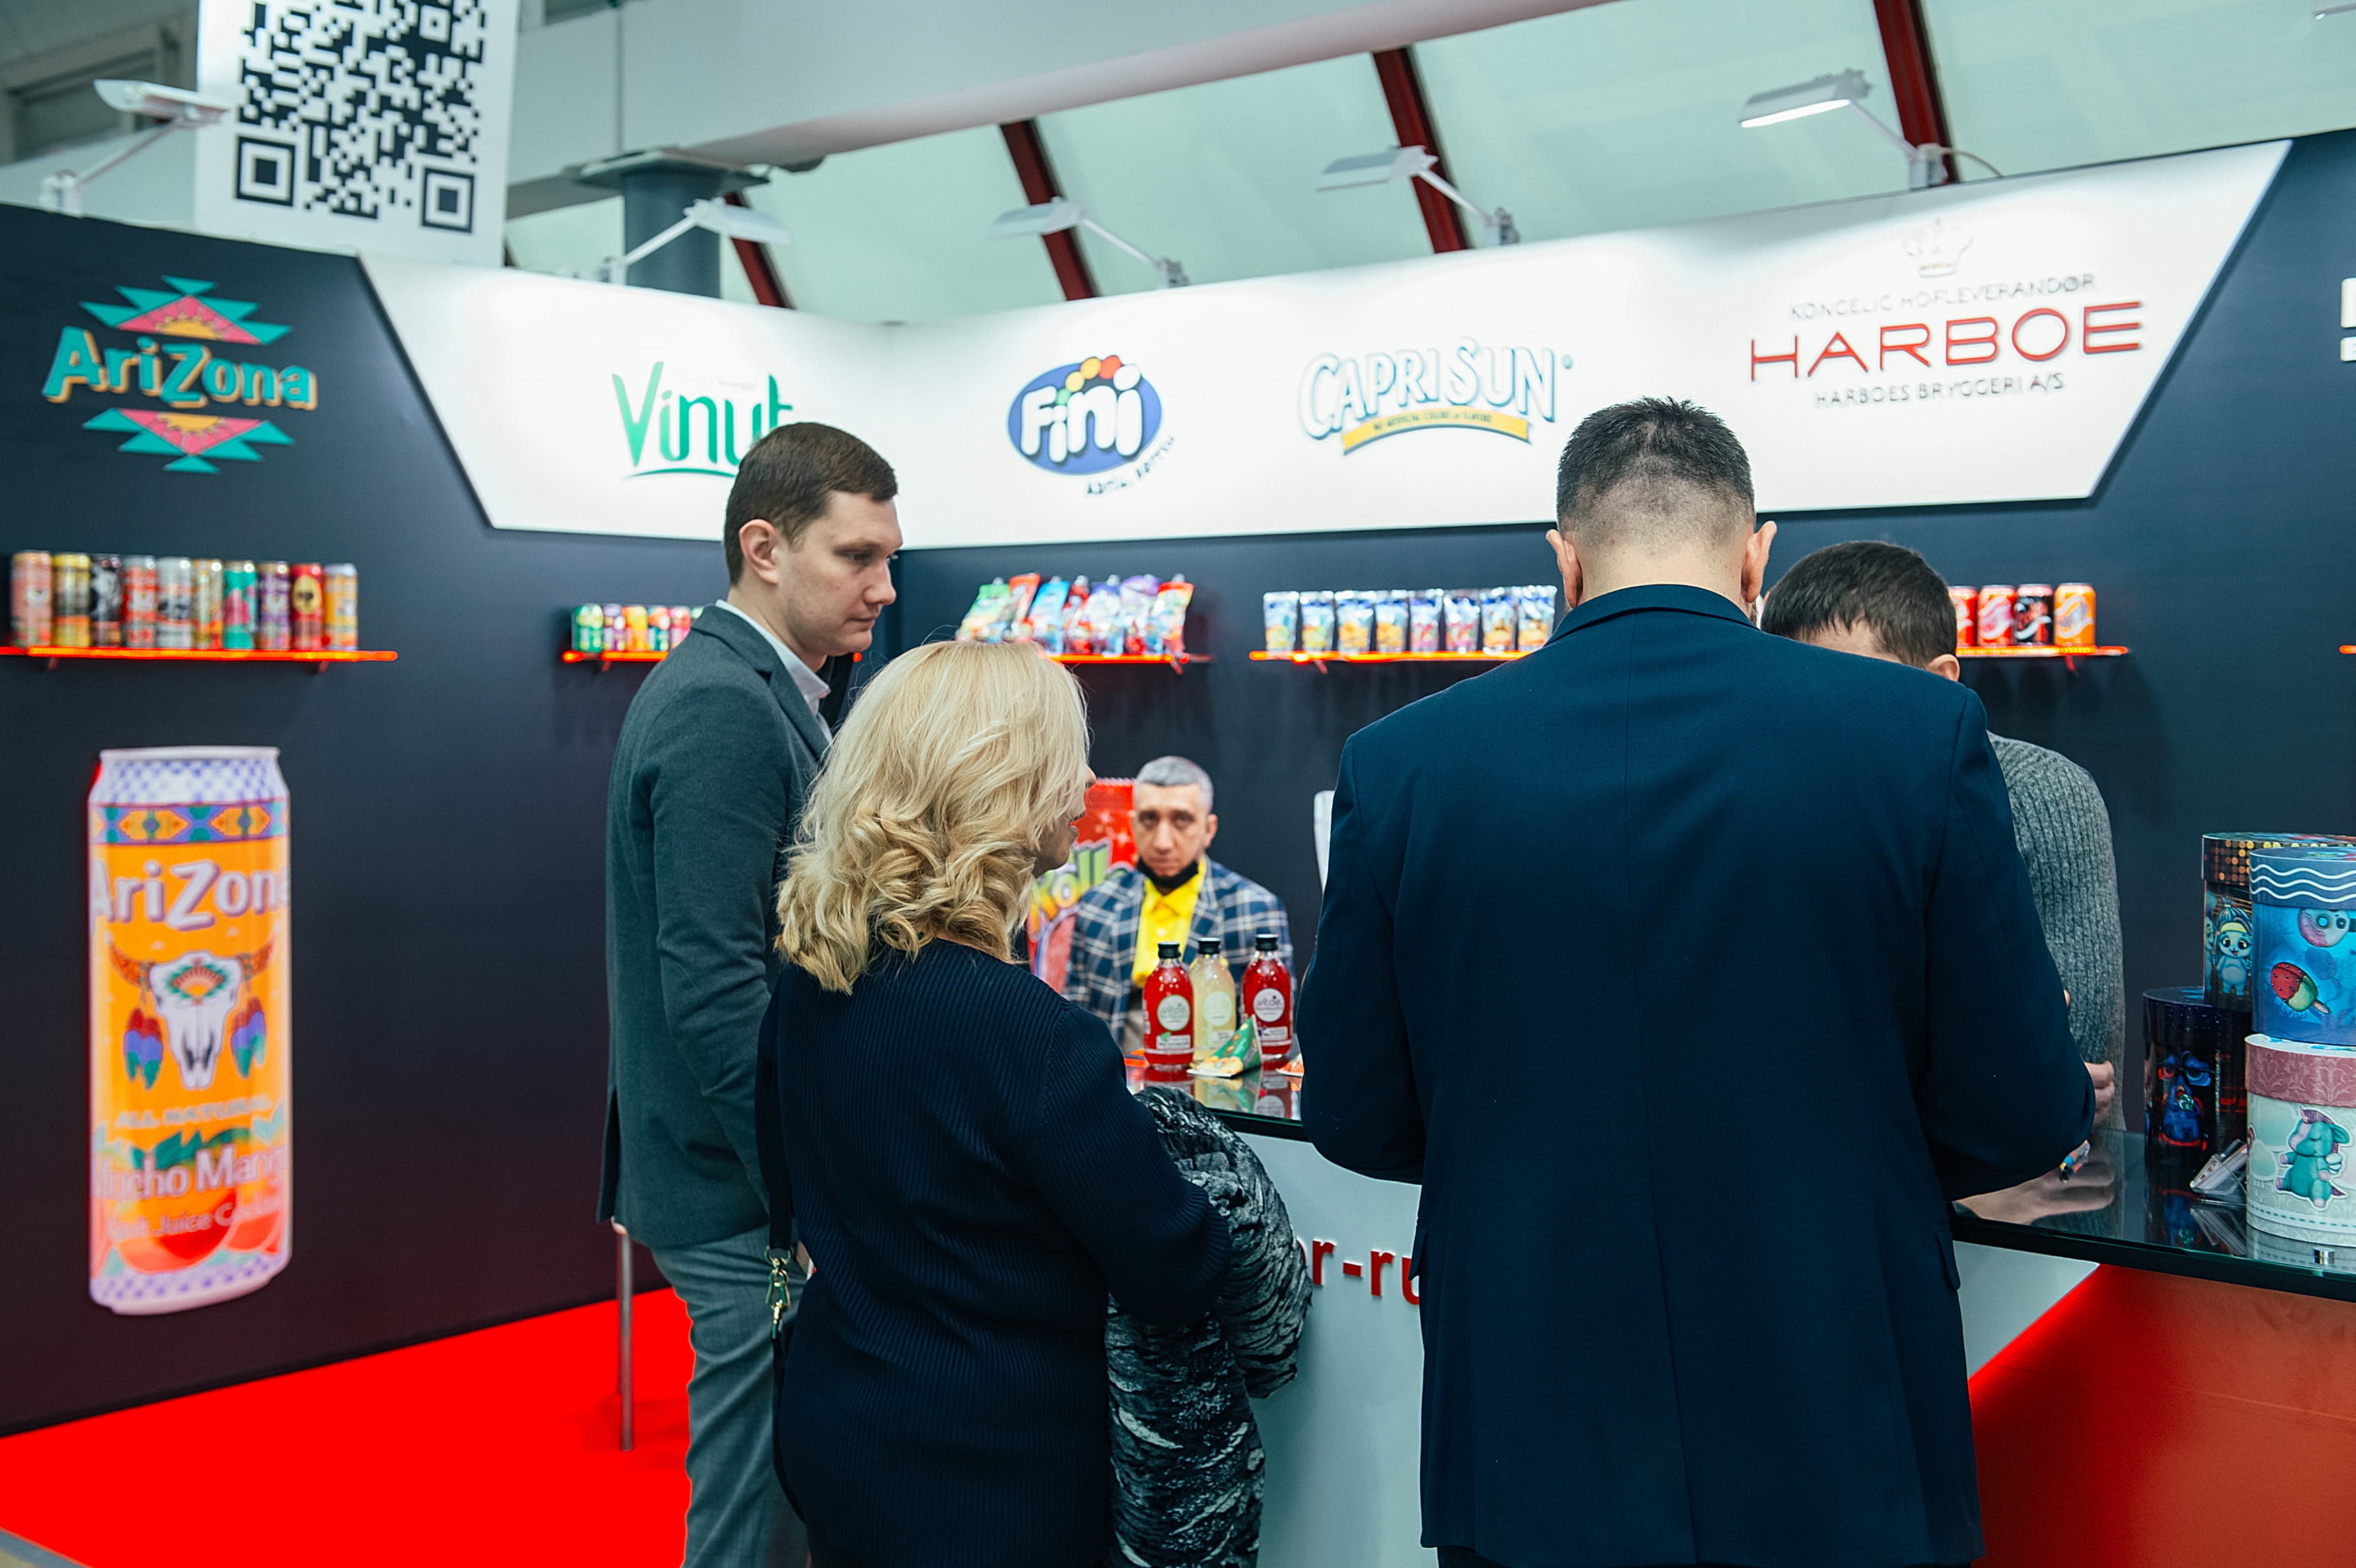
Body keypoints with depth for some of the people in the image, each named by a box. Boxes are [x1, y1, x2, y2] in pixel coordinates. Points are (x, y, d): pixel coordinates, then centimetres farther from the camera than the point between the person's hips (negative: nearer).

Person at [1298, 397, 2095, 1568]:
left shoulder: (1399, 762, -7)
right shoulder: (1923, 735, -10)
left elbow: (1355, 1120, 0)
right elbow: (2022, 1121, -6)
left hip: (1531, 1469, 1)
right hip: (1841, 1465, 0)